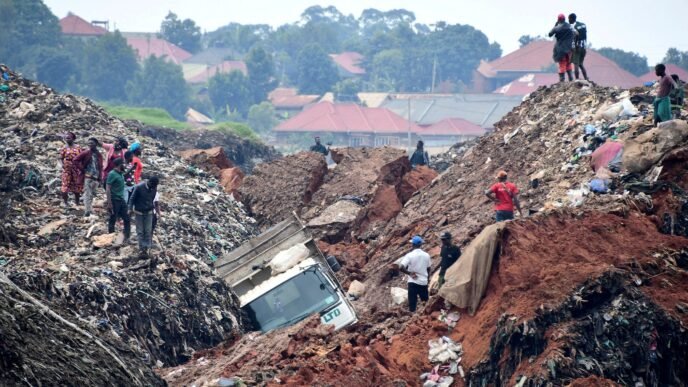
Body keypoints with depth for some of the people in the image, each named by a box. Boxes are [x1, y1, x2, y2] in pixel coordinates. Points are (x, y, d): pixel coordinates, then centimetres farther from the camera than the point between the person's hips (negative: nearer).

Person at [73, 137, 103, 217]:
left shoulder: (99, 155, 9)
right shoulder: (85, 153, -3)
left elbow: (100, 167, 17)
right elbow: (75, 161, -3)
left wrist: (100, 177, 8)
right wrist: (81, 169, -7)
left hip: (96, 178, 4)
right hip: (87, 177, -4)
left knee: (92, 194, 11)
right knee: (87, 194, -10)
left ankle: (89, 209, 22)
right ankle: (87, 210, -13)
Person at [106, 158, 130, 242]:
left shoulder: (121, 174, 11)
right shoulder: (112, 174, -14)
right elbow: (107, 189, -17)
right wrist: (109, 203, -19)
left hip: (121, 200, 8)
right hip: (114, 200, -8)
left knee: (127, 219, 7)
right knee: (112, 220, 4)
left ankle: (127, 238, 13)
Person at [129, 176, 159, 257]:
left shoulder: (154, 188, -6)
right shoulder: (139, 187, -19)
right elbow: (132, 198, -10)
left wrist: (153, 208, 15)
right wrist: (130, 209, -11)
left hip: (149, 212, 3)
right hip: (139, 212, -3)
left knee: (148, 231, 2)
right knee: (140, 231, 2)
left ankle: (147, 248, 9)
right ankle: (142, 248, 8)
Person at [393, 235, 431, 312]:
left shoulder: (410, 255, -12)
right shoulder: (426, 255, 1)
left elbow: (401, 267, -21)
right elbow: (428, 269, 12)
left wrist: (409, 273, -8)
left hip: (413, 282, -4)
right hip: (424, 282, 4)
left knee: (412, 303, 1)